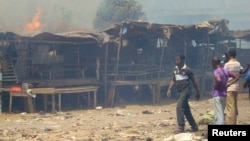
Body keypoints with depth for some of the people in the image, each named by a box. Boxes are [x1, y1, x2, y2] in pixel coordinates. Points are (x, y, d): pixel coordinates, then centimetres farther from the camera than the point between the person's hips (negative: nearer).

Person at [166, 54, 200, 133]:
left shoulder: (187, 70, -9)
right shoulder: (175, 69, 9)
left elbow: (194, 81, -2)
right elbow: (173, 80, 17)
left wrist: (197, 92, 2)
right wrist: (169, 89, 5)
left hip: (186, 91, -7)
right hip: (179, 91, 7)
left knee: (179, 107, -18)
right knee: (186, 109, 11)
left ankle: (181, 127, -17)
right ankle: (194, 126, 23)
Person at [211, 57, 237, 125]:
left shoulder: (216, 71, -14)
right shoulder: (226, 71, 8)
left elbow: (218, 80, -34)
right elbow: (236, 78, 14)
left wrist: (215, 86, -16)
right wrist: (228, 84, 10)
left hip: (217, 95, -8)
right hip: (224, 94, 8)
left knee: (218, 114, -6)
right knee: (221, 113, 17)